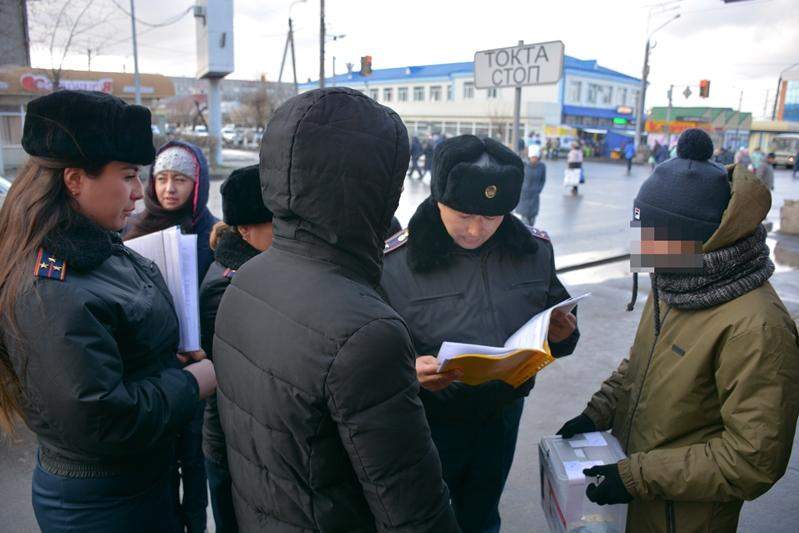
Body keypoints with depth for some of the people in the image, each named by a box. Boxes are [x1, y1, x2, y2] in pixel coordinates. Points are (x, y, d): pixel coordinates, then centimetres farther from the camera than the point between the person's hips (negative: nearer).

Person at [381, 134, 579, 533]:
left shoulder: (535, 250, -7)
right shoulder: (393, 263, -20)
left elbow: (556, 321, 6)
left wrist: (564, 334, -16)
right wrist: (409, 371, -34)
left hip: (502, 417, 4)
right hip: (428, 423, -3)